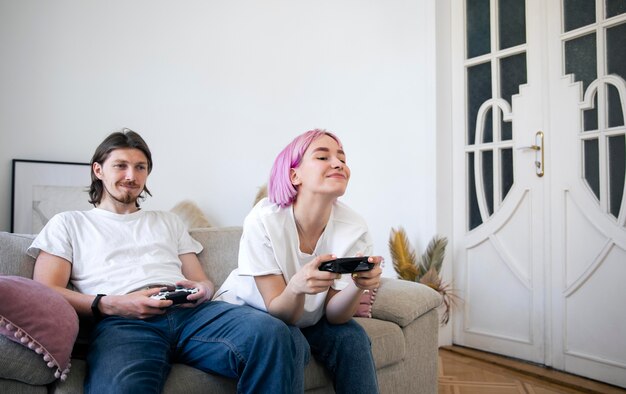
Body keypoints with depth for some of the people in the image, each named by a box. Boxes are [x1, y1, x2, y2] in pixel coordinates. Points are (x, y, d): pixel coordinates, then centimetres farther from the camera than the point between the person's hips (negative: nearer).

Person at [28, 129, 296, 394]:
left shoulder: (168, 222, 33)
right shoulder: (68, 224, 23)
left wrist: (202, 290, 0)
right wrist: (110, 305, -9)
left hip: (188, 311, 4)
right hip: (122, 322, -3)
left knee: (271, 333, -29)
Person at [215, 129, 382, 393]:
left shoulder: (354, 229, -20)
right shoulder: (263, 220, -28)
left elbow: (333, 315, -17)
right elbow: (277, 311, -25)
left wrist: (359, 284, -38)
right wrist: (297, 286, -47)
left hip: (307, 317, 3)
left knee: (352, 337, -22)